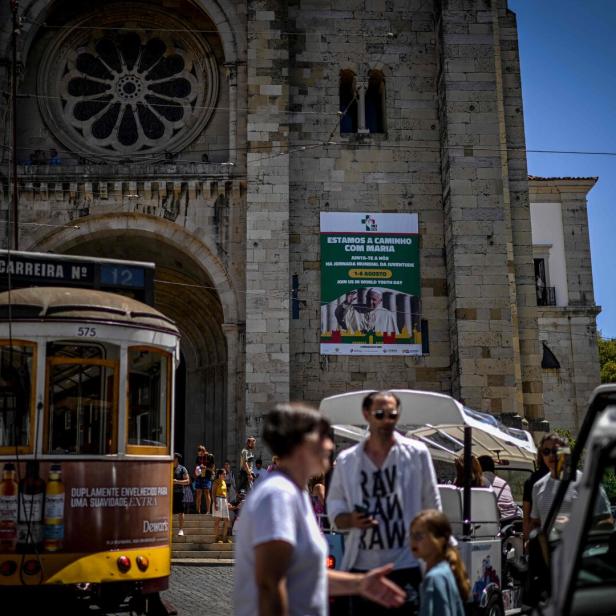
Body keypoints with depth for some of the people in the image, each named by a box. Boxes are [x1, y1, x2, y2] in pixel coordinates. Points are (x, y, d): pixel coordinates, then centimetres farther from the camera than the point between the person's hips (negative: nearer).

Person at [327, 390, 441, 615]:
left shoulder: (417, 453, 1)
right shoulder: (346, 461, 5)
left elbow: (432, 507, 6)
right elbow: (334, 508, 11)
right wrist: (351, 520, -10)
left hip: (407, 565, -2)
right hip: (362, 567, 3)